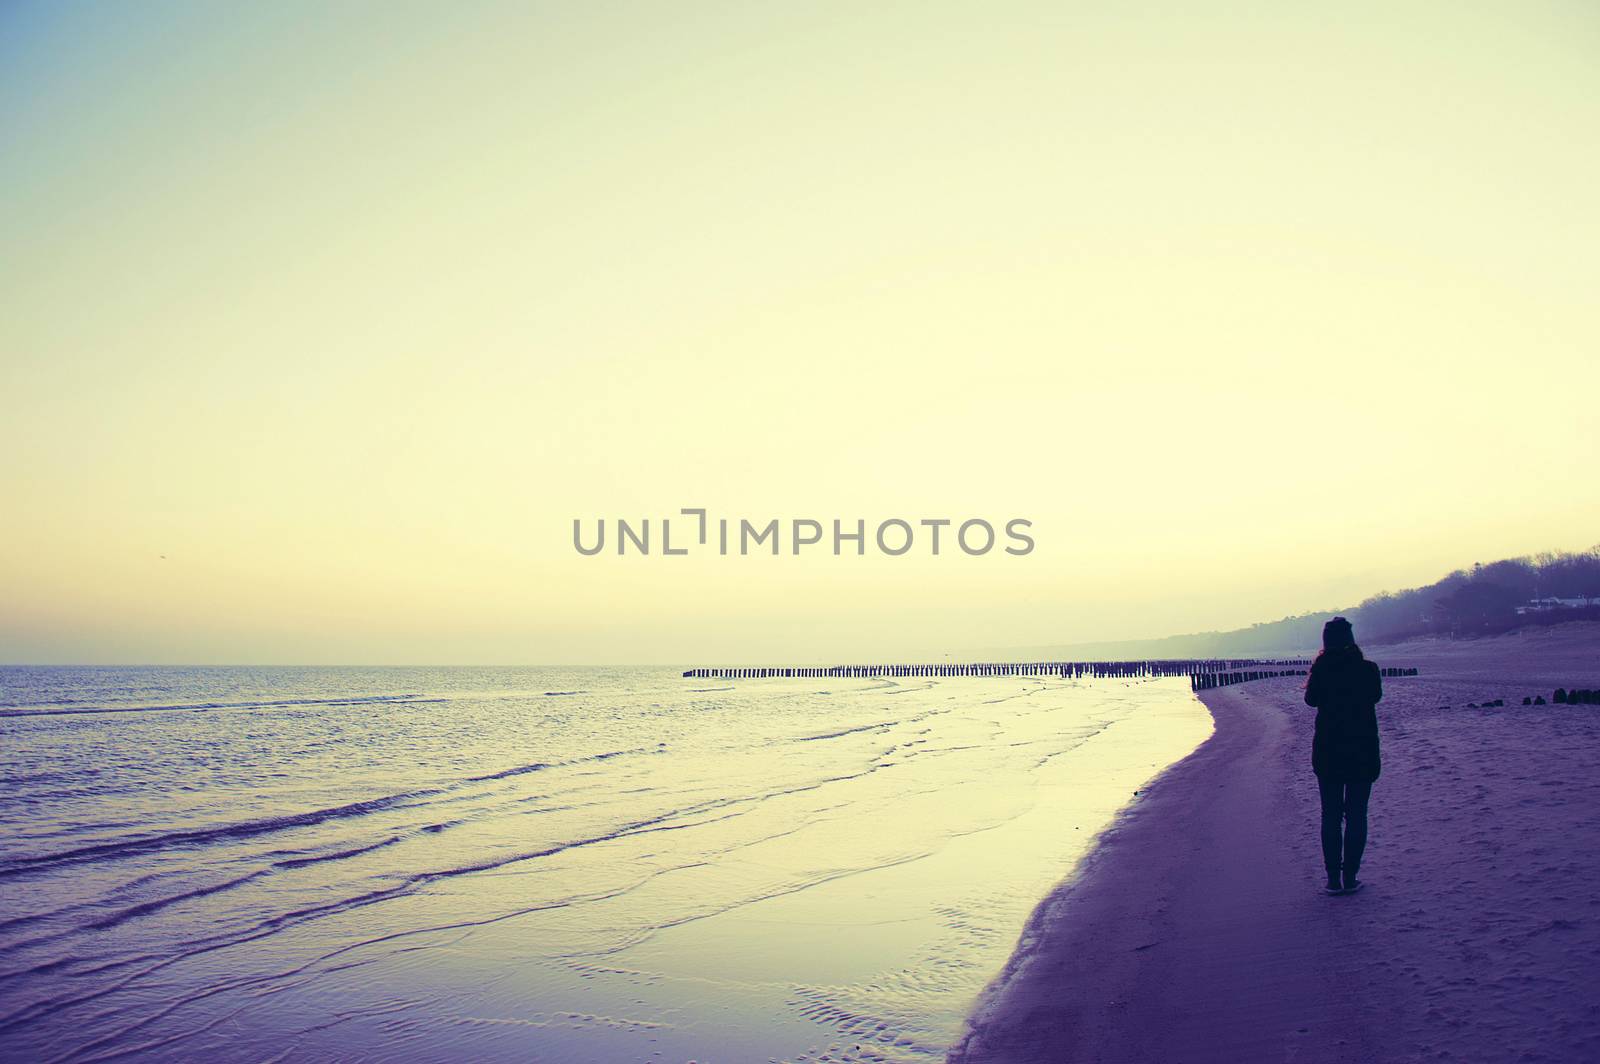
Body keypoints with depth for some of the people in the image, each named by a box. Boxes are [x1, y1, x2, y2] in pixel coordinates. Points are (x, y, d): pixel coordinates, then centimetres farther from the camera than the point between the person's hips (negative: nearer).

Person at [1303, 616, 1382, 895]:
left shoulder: (1321, 669, -8)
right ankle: (1350, 877, 6)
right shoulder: (1367, 669, -8)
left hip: (1327, 752, 0)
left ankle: (1334, 878, 6)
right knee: (1356, 815, 7)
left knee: (1330, 816, 7)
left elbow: (1311, 699, 7)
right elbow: (1376, 695, 11)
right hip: (1362, 752, 0)